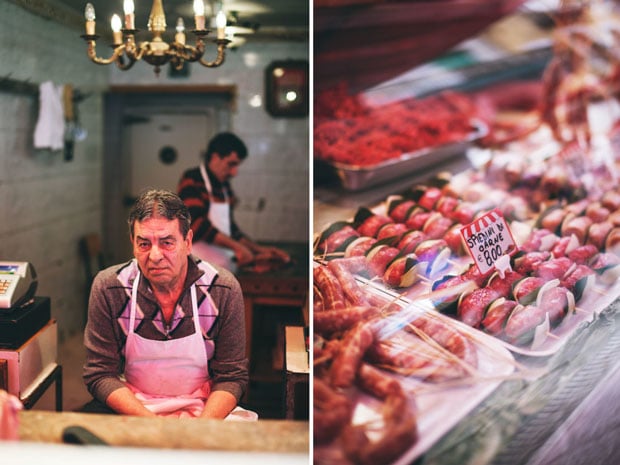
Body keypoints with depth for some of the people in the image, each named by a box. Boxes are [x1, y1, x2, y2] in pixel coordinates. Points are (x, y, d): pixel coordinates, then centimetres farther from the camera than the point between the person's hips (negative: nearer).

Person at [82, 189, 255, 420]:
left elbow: (231, 377, -6)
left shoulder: (223, 290, -10)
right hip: (130, 407, 1)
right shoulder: (108, 287, -9)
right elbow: (100, 374, -7)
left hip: (204, 411, -1)